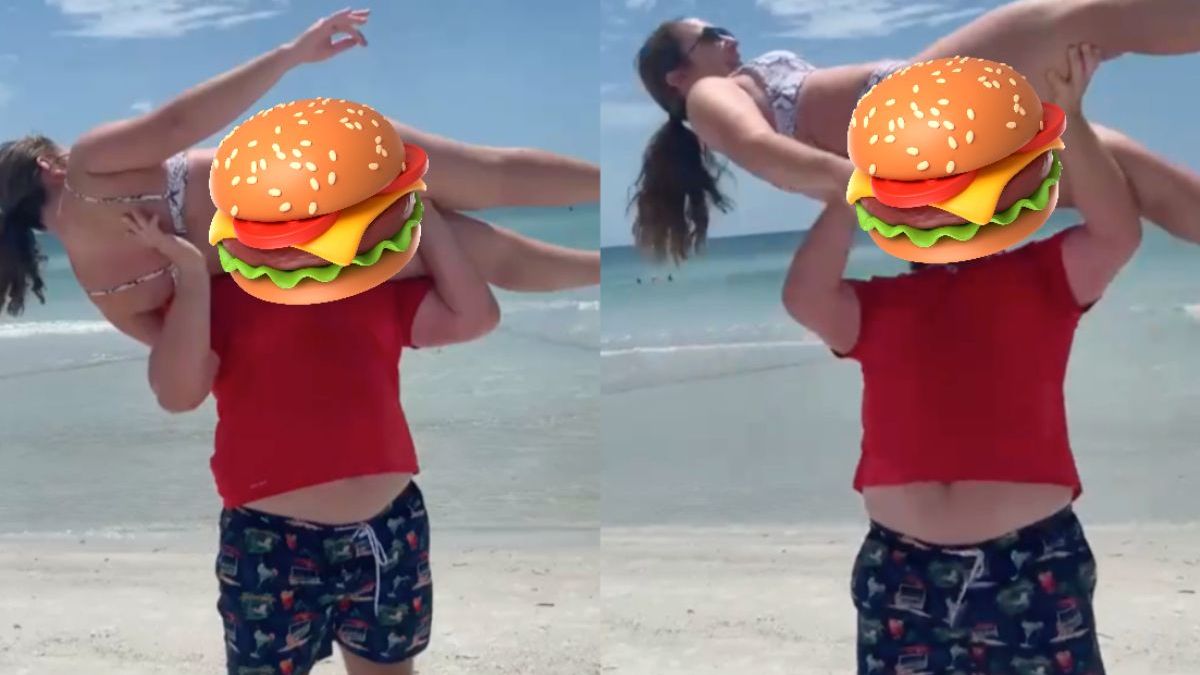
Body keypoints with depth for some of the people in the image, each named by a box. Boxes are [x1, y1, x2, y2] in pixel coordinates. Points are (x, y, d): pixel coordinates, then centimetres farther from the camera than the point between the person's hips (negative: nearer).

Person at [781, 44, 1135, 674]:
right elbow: (802, 296, -6)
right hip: (901, 567, 1)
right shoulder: (876, 303, 11)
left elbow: (1119, 233, -6)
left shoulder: (1038, 275, 10)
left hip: (1033, 561, -1)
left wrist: (1068, 118, -12)